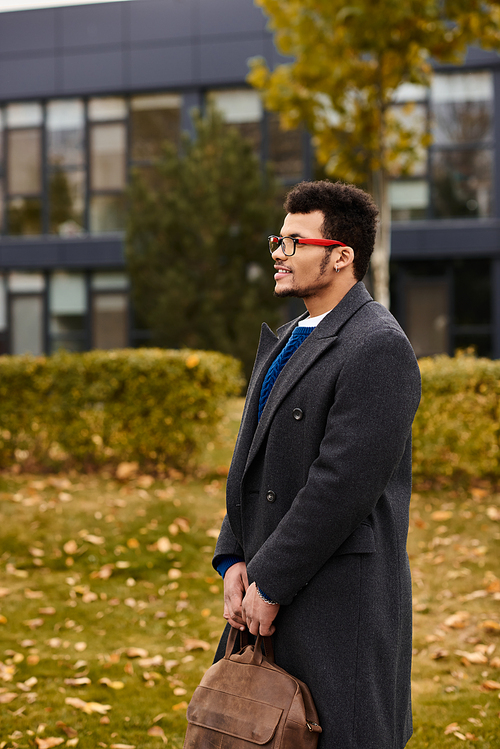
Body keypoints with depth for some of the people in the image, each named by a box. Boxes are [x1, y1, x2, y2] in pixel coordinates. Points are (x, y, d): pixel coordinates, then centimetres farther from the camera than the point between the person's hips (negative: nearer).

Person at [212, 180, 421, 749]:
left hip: (338, 599, -9)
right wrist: (235, 561, 2)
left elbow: (344, 482, -21)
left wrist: (270, 581, -16)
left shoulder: (378, 347, -14)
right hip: (269, 596, 9)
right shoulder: (283, 342, 16)